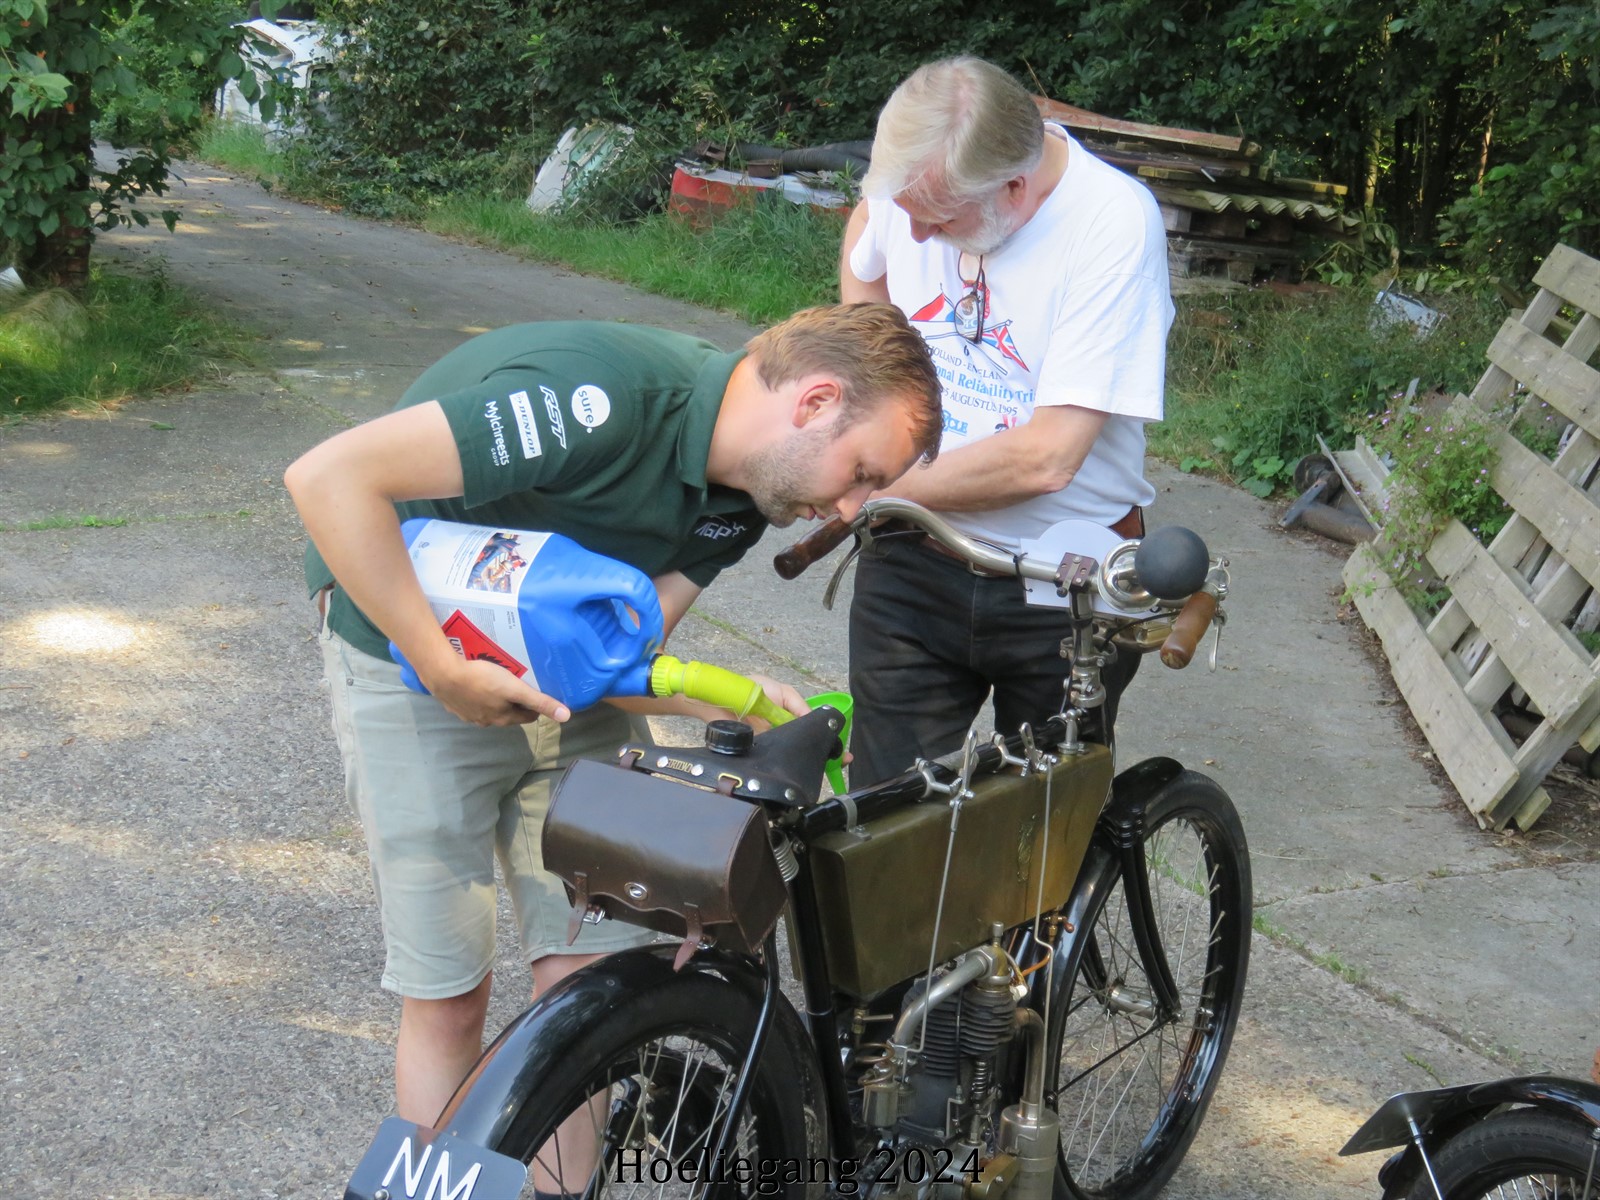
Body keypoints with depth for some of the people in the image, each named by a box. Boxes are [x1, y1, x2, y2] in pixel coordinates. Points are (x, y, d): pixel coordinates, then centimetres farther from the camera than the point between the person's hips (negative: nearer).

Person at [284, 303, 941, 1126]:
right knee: (448, 997, -2)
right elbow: (327, 477, -35)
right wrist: (445, 669, -32)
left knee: (590, 976, 0)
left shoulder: (741, 489, -8)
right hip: (414, 658, -6)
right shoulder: (603, 399, -33)